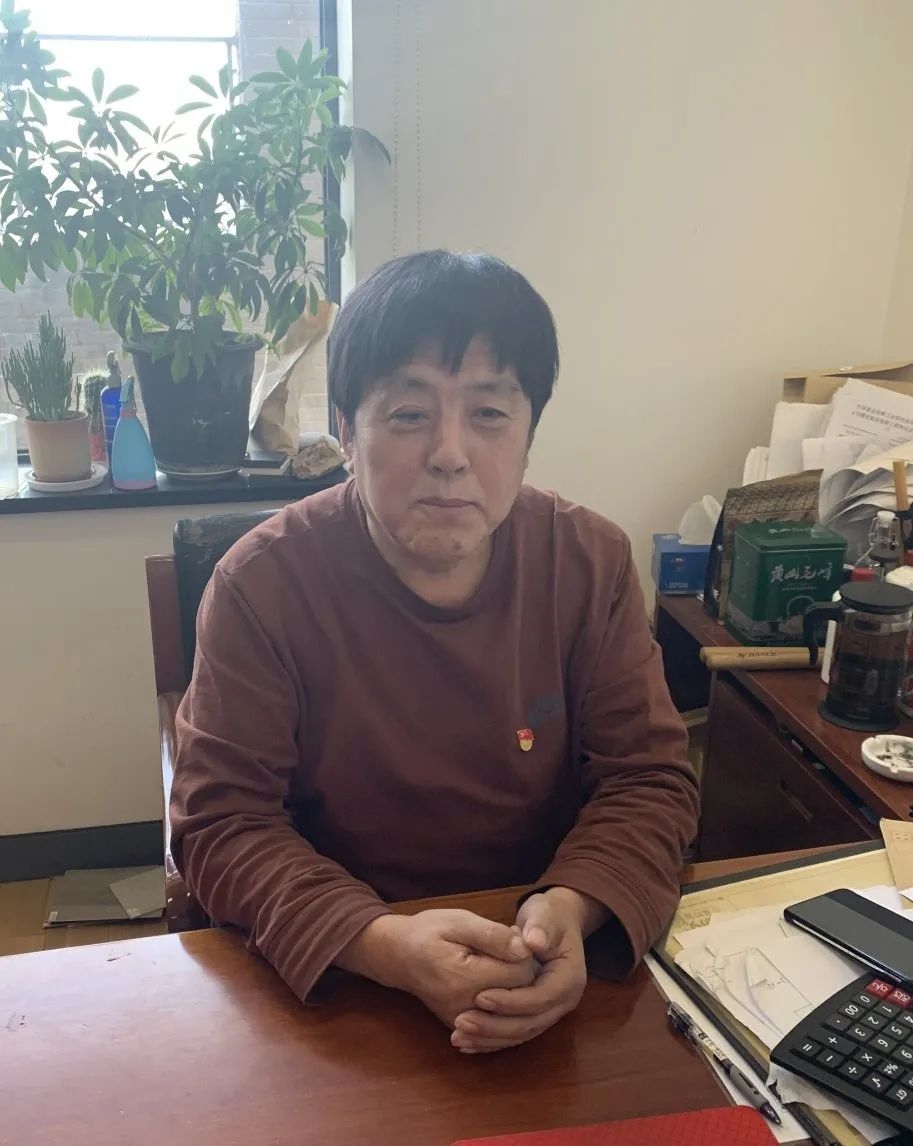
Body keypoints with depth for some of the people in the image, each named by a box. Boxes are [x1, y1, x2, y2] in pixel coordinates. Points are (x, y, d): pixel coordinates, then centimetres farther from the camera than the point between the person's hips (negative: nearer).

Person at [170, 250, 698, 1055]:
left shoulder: (592, 563, -5)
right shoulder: (263, 582, -12)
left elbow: (649, 778, -3)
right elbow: (221, 821, -12)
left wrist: (570, 911, -24)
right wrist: (385, 944, -28)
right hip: (327, 981, -1)